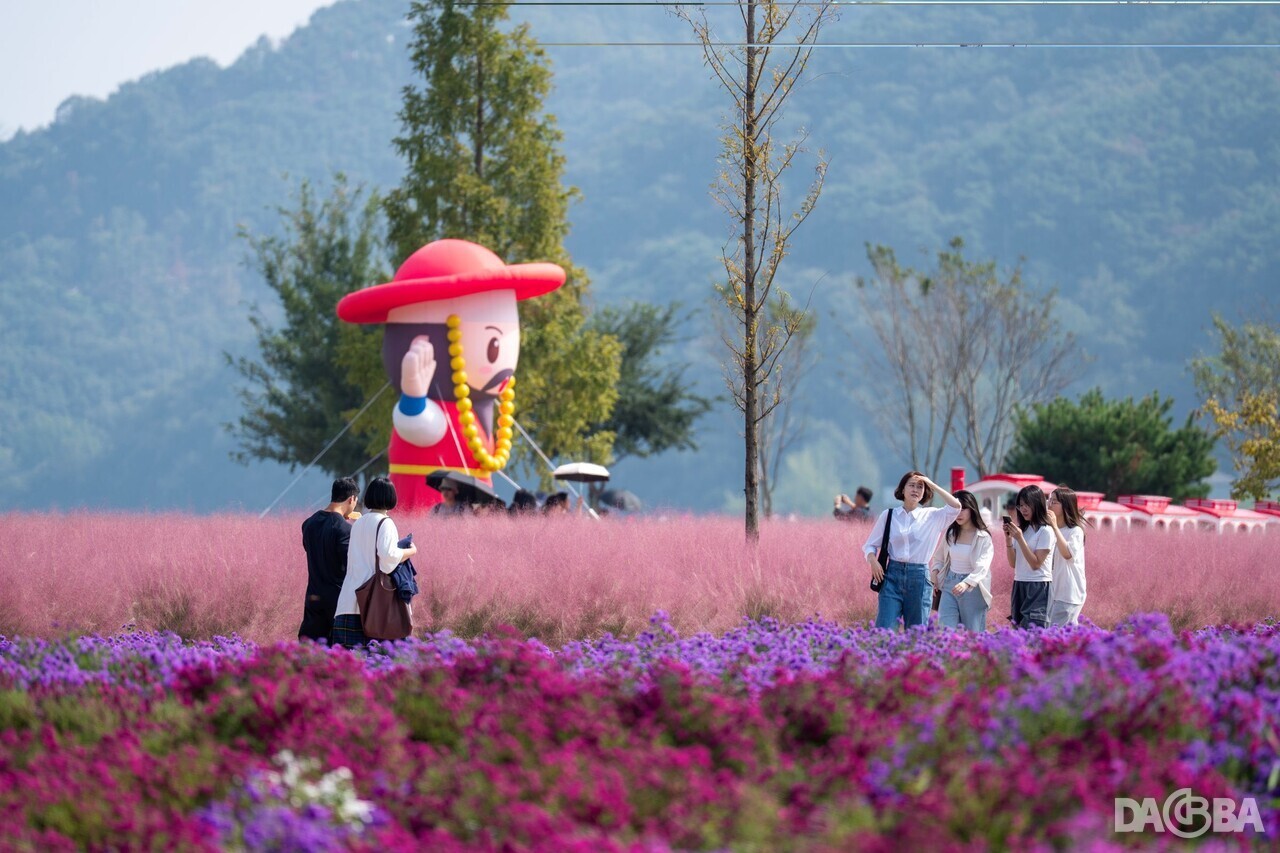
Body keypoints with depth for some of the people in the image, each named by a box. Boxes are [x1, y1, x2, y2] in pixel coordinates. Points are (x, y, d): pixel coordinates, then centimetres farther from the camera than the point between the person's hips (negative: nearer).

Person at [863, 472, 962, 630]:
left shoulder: (932, 516, 5)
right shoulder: (889, 515, 8)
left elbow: (955, 507, -11)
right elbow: (870, 544, 13)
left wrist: (932, 485, -6)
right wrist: (873, 560, -8)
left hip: (918, 577, 0)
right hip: (892, 575, 0)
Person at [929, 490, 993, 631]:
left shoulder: (983, 537, -9)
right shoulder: (950, 534, 8)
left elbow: (982, 567, -20)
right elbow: (939, 558, 20)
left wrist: (966, 583, -36)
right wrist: (935, 571, -1)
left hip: (972, 587, -4)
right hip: (950, 585, 4)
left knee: (972, 634, 4)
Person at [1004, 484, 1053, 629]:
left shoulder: (1045, 531, -7)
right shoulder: (1022, 529, 12)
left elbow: (1036, 564, -13)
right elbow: (1013, 563, 13)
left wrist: (1020, 538, -16)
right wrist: (1008, 538, 1)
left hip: (1038, 588, -7)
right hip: (1019, 586, 7)